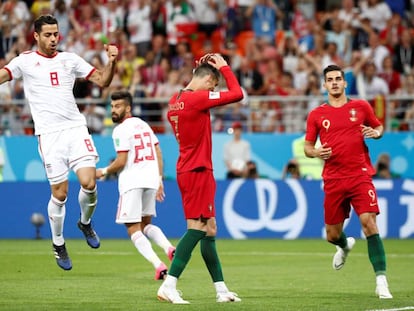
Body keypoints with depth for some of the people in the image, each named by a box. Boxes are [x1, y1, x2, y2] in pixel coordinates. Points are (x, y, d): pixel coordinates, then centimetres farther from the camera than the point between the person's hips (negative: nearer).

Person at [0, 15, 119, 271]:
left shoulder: (70, 59, 12)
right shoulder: (26, 61, 5)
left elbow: (102, 80, 13)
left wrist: (112, 61, -4)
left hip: (76, 128, 2)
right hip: (49, 134, -2)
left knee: (89, 183, -12)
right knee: (60, 194, -3)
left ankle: (85, 223, 19)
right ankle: (58, 245, 16)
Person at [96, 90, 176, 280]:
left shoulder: (121, 130, -9)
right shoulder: (144, 125, 15)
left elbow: (121, 161, -14)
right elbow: (158, 154, 15)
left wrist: (104, 172, 3)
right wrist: (159, 180, 19)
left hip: (132, 181, -8)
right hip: (151, 179, 8)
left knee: (133, 229, -2)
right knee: (145, 224, 21)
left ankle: (158, 265, -18)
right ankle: (168, 248, -5)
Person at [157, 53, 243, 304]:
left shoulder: (175, 101, 10)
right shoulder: (197, 99, -15)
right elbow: (237, 94, -13)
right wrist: (224, 67, -1)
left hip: (186, 169, 10)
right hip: (198, 171, -10)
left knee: (209, 229, 12)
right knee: (197, 228, -10)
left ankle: (221, 290, 16)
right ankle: (169, 286, -15)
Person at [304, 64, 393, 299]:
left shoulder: (361, 107, 4)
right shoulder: (316, 115, 6)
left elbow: (379, 127, 17)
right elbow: (307, 146, 12)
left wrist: (376, 133, -6)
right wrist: (316, 152, -10)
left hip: (360, 176, -2)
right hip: (333, 180, 2)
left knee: (369, 222, -19)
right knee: (332, 234, 8)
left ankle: (382, 281, -19)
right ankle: (345, 246, 48)